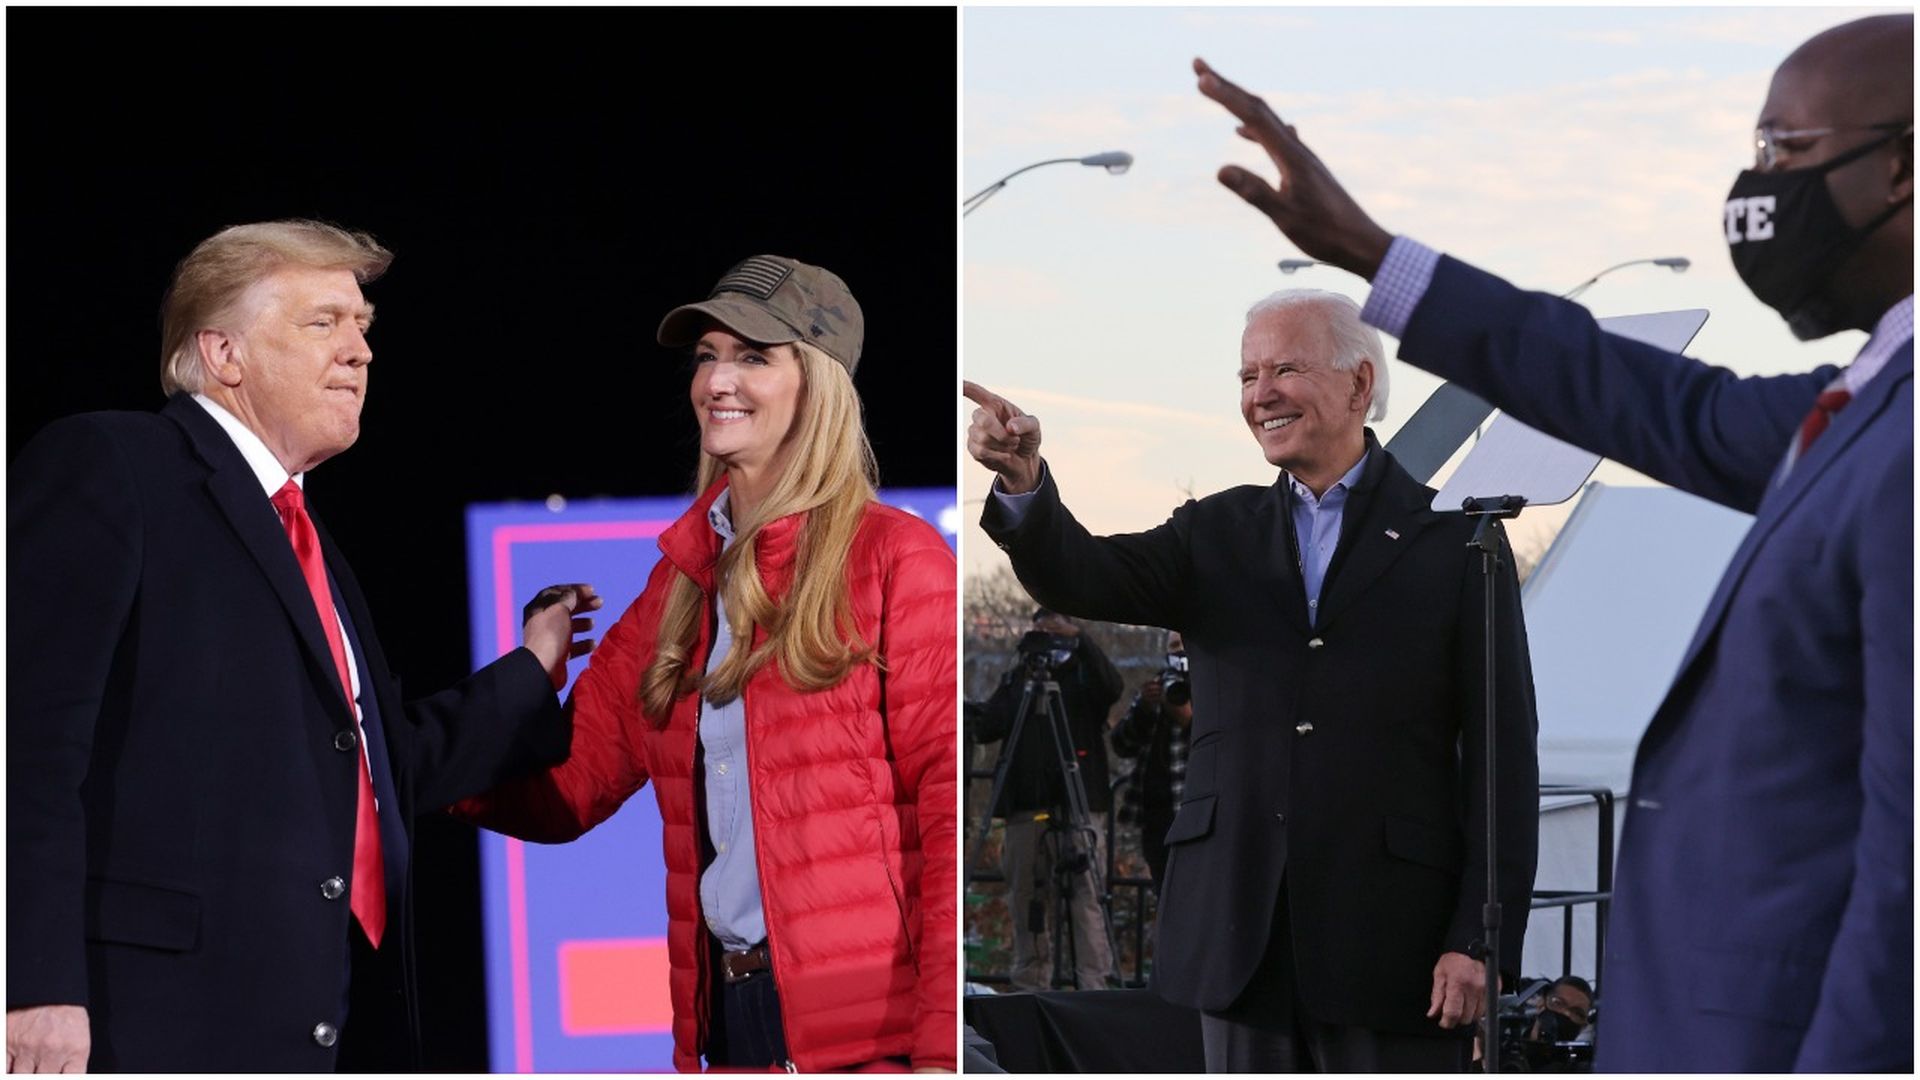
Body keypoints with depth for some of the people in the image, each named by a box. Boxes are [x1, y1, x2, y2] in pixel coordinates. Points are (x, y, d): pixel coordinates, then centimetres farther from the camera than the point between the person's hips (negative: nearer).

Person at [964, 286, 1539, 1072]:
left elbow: (1503, 752, -2)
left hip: (1390, 942, -4)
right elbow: (1081, 578, -4)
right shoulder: (1218, 535, 13)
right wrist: (1022, 481, -25)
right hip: (1242, 942, 4)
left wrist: (1480, 939, -10)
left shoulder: (1453, 542, 2)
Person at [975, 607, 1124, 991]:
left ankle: (1095, 985, -15)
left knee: (1087, 896, -11)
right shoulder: (1015, 677, 17)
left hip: (1079, 805, -4)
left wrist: (1080, 640, -21)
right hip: (1026, 808, 4)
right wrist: (1021, 692, -3)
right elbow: (984, 730, 9)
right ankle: (1030, 986, 11)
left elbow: (1112, 687, -15)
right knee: (1026, 898, 4)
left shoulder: (1083, 672, 8)